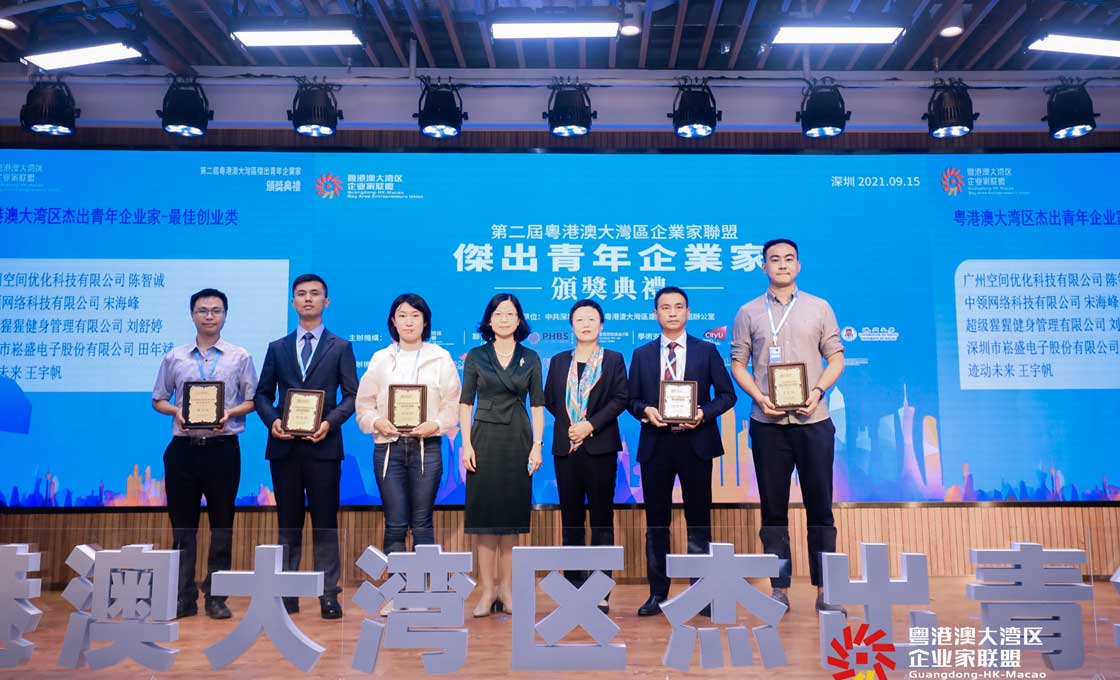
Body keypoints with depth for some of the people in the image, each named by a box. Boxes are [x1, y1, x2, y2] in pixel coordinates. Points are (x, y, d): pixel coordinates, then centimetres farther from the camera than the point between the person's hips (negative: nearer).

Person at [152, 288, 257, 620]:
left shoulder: (240, 357, 4)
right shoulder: (175, 357, 9)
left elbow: (252, 400, 4)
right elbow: (158, 399, 13)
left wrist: (230, 412, -14)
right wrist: (176, 411, -7)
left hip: (223, 447, -1)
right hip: (183, 448, 2)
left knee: (222, 523, 6)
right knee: (182, 524, 6)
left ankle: (216, 596, 16)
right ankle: (183, 597, 16)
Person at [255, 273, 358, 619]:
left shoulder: (340, 348, 7)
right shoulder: (277, 348, 14)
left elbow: (351, 395, 1)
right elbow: (263, 394, 12)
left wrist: (330, 422, -15)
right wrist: (271, 420, -8)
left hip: (323, 445, -2)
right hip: (284, 446, 3)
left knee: (325, 523, 1)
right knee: (288, 523, 9)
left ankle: (328, 595, 6)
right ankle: (287, 594, 16)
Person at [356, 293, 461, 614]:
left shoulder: (441, 358, 6)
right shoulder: (380, 359, 10)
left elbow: (453, 404, 4)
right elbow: (364, 403, 9)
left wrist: (435, 424, -12)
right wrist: (376, 422, -9)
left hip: (427, 447, -1)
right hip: (388, 447, 1)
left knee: (422, 524, 3)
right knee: (395, 525, 3)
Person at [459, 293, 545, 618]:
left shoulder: (530, 358, 7)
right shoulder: (476, 357, 4)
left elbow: (537, 405, 6)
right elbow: (465, 403, 3)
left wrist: (537, 445, -3)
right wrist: (466, 444, -6)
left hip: (518, 441, 1)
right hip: (485, 439, -1)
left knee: (512, 516, 5)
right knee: (485, 516, 0)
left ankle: (507, 588, 13)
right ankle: (488, 590, 7)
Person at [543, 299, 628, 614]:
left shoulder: (613, 359, 5)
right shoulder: (559, 361, 14)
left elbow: (621, 398, -5)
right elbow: (549, 399, 12)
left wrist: (590, 425, -13)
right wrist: (568, 424, -1)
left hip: (599, 447, -3)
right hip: (566, 447, 3)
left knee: (602, 520, 0)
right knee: (571, 520, 7)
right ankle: (574, 588, 14)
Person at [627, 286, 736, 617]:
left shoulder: (707, 351, 6)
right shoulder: (642, 354, 10)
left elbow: (727, 394, 4)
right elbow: (632, 399, 10)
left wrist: (704, 413, -13)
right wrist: (645, 411, -11)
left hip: (696, 443, -1)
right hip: (655, 444, 2)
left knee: (699, 521, 4)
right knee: (656, 522, 7)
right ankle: (657, 593, 16)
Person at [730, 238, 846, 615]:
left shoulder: (819, 308, 9)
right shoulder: (748, 312, 8)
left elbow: (835, 358, 7)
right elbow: (738, 363, 6)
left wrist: (817, 391, -10)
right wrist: (760, 398, -10)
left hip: (813, 420, 0)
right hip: (767, 422, 0)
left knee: (820, 506, 2)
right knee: (773, 508, 4)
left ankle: (824, 589, 10)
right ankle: (779, 588, 12)